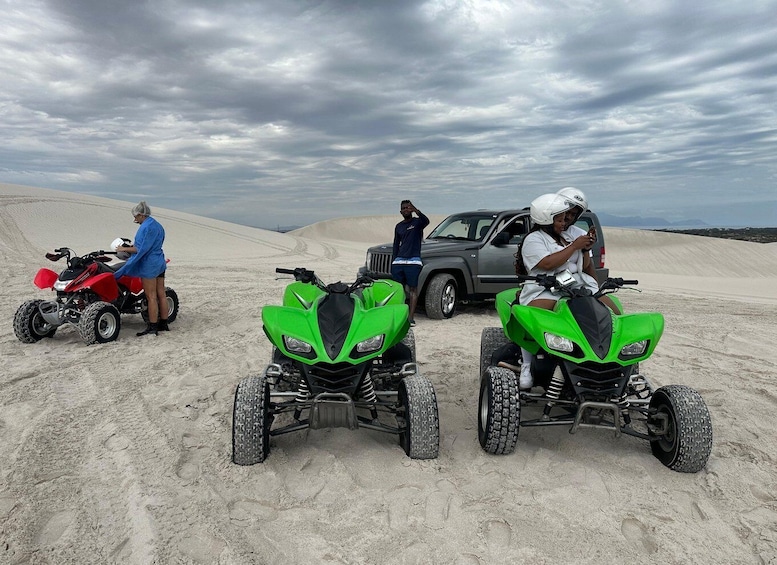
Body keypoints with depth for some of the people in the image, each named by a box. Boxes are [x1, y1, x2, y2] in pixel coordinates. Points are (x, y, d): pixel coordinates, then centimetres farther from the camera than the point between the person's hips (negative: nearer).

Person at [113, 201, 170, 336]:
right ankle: (164, 324, 17)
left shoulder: (146, 227, -15)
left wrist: (124, 249, -8)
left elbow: (142, 249, -20)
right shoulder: (157, 225, 15)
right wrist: (130, 247, 18)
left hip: (149, 265, -10)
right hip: (160, 263, 10)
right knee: (161, 295, 11)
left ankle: (152, 327, -1)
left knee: (151, 297, -5)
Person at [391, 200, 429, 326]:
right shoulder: (398, 226, 19)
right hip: (398, 261, 5)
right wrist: (394, 261, 15)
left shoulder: (417, 222, 3)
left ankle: (411, 317, -7)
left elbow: (426, 221, -22)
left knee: (413, 289, -5)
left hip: (413, 261, -5)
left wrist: (416, 210, -39)